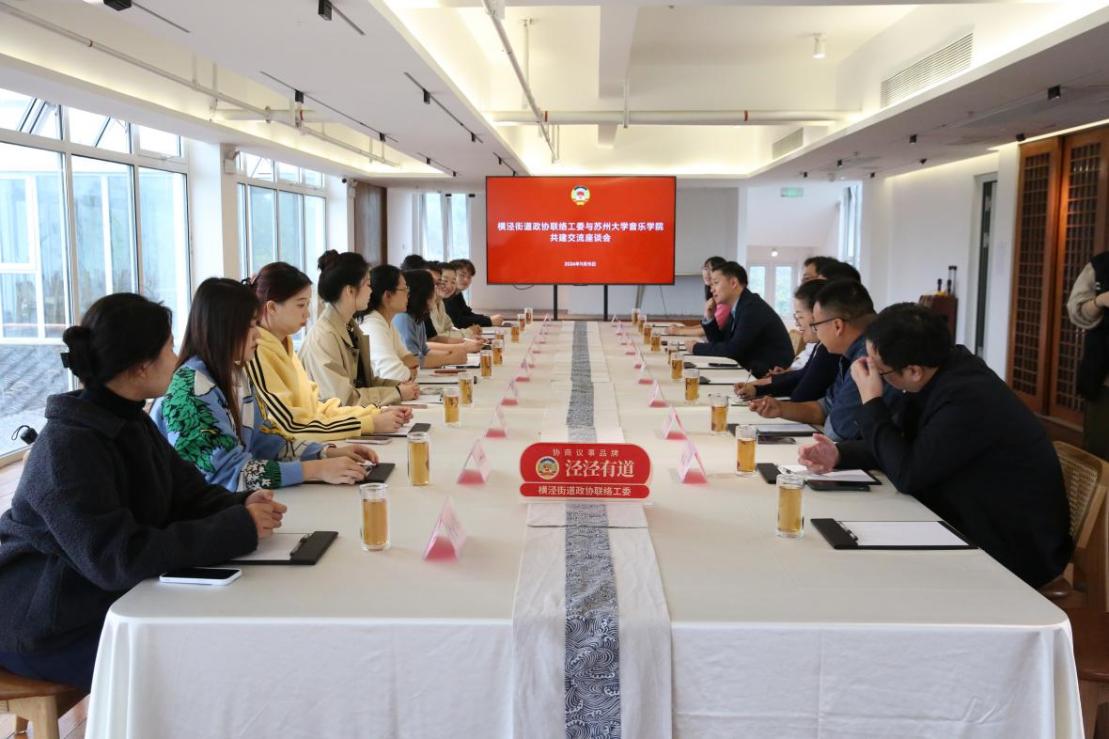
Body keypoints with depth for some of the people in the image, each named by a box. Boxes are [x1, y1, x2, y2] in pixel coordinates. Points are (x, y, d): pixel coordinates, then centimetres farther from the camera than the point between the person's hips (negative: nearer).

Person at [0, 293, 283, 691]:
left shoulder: (132, 424, 3)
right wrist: (238, 528, -32)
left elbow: (189, 494, 6)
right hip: (49, 629, -8)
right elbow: (119, 558, -34)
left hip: (111, 598, 8)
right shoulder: (68, 447, -27)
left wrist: (241, 506, -17)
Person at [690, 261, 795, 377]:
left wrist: (696, 347, -12)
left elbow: (733, 350, -23)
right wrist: (709, 319, 1)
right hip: (754, 369, 8)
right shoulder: (739, 307, 9)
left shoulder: (753, 308, -19)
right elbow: (720, 343, 15)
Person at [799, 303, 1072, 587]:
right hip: (976, 526, 8)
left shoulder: (967, 398, -30)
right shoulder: (936, 376, -2)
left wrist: (871, 401, -19)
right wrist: (839, 454, -8)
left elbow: (907, 474, -25)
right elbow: (901, 446, 9)